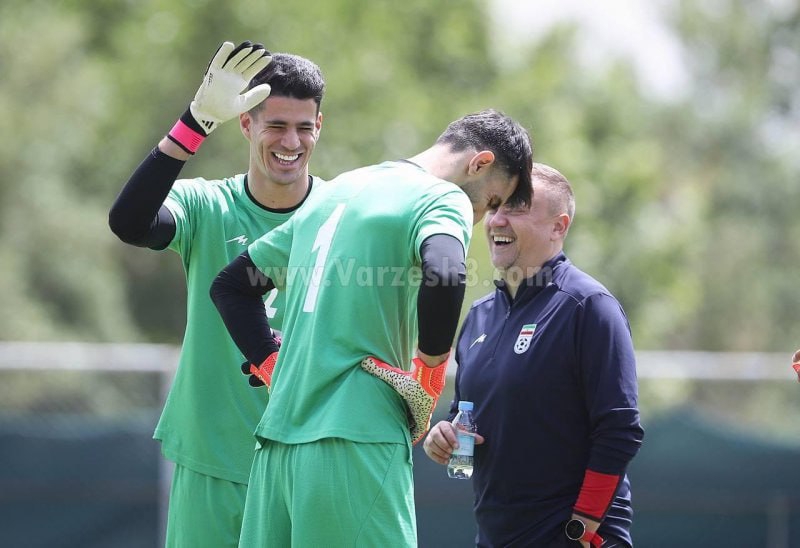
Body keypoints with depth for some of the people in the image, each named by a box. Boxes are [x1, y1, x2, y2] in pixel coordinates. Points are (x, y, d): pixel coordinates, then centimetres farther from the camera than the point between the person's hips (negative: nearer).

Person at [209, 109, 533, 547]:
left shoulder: (336, 191, 22)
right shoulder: (444, 200, -3)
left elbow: (231, 285, 26)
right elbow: (444, 275, -26)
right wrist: (430, 373, -12)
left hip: (278, 443, 8)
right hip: (355, 444, -8)